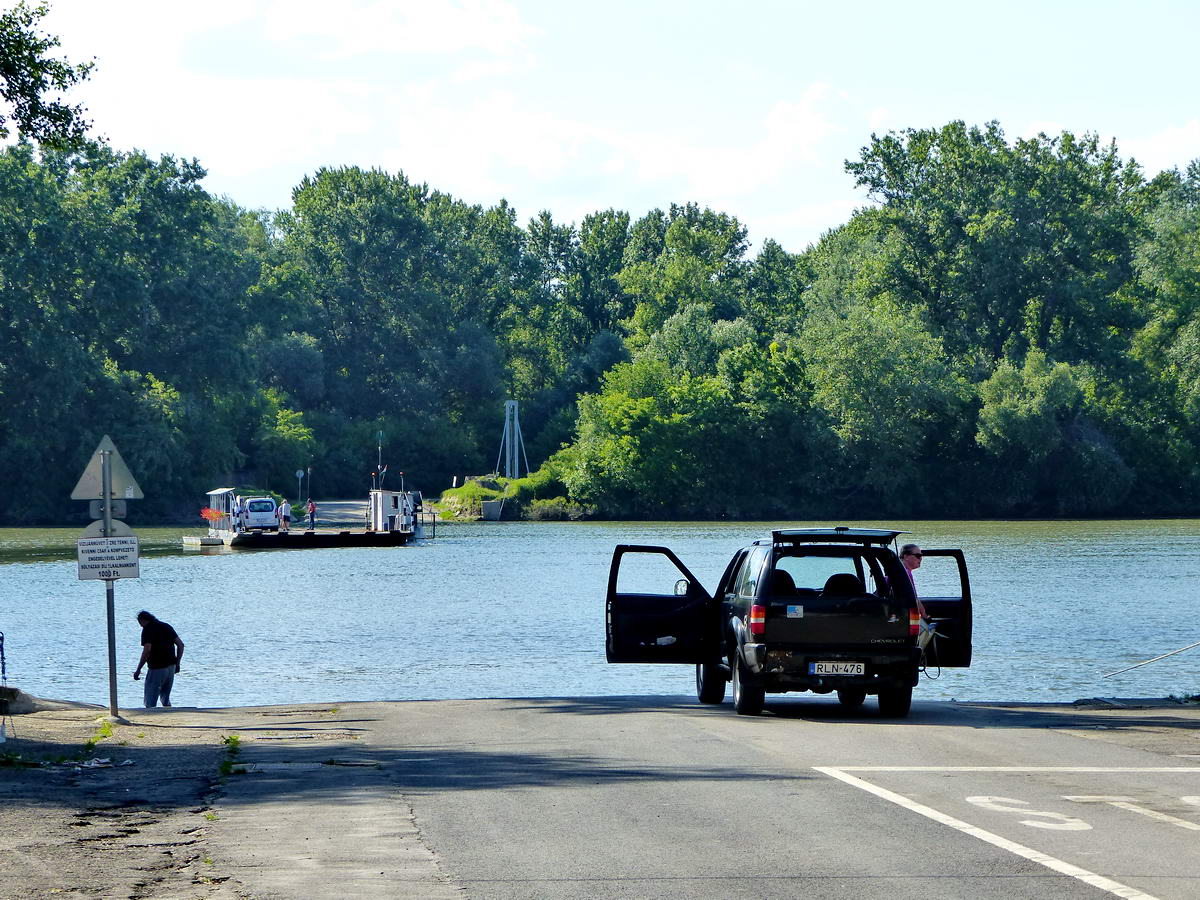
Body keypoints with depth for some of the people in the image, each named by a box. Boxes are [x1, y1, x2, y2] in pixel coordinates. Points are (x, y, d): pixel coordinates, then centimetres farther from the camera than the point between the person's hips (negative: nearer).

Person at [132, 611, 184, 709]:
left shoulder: (147, 629, -9)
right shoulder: (166, 626, 13)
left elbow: (147, 650, -21)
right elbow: (180, 644, 10)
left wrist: (138, 669, -16)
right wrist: (177, 663, 16)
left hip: (157, 668, -7)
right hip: (171, 667, 7)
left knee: (150, 702, -1)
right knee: (165, 697, 19)